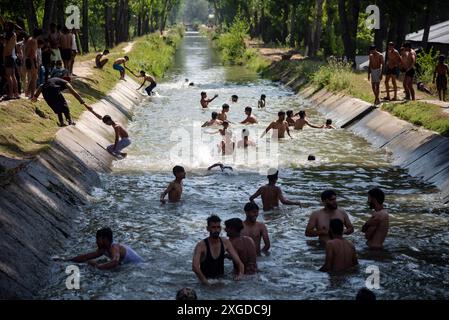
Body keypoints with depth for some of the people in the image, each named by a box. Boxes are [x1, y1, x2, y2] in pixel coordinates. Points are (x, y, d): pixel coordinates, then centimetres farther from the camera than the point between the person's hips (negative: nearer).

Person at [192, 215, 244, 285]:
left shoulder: (225, 243, 0)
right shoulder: (201, 245, -14)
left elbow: (239, 263, 1)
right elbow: (195, 266, -28)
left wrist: (240, 275, -18)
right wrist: (205, 281, -36)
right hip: (207, 280, -4)